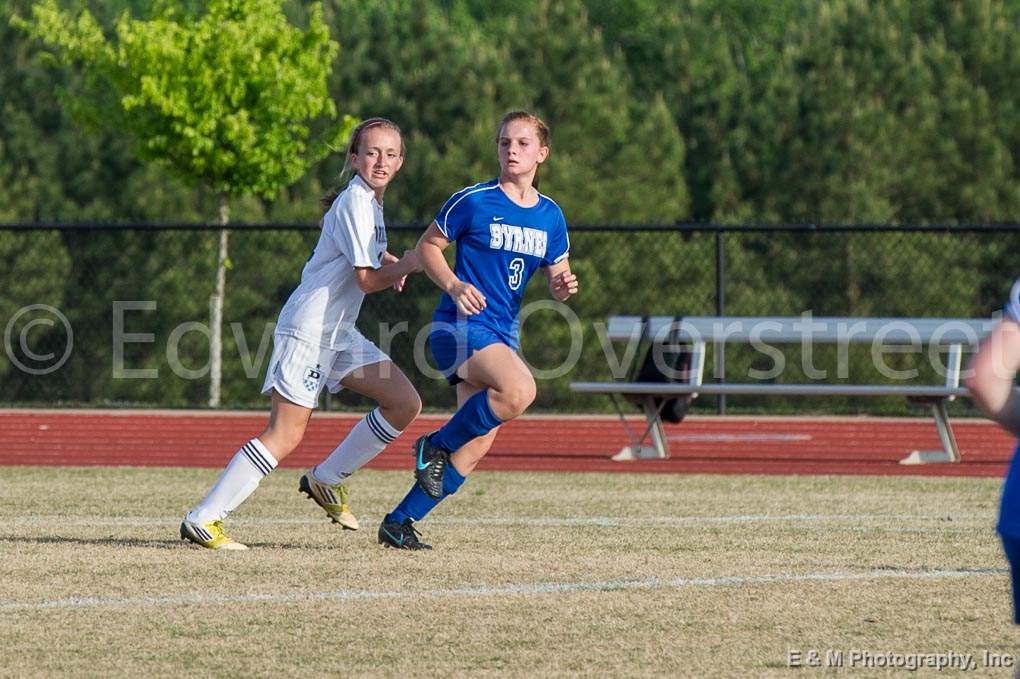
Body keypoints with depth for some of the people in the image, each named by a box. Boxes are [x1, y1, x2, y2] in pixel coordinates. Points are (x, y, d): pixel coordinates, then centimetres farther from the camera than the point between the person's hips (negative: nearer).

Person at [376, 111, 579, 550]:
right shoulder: (473, 201, -6)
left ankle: (399, 522, 12)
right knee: (519, 390, -32)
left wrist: (563, 287, -9)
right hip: (463, 325, -7)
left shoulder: (550, 216, 9)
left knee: (477, 445, 2)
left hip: (503, 332, 7)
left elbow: (557, 280, 16)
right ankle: (437, 446, -10)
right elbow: (427, 246, 2)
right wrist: (454, 286, -16)